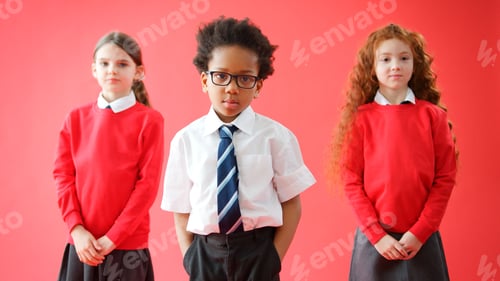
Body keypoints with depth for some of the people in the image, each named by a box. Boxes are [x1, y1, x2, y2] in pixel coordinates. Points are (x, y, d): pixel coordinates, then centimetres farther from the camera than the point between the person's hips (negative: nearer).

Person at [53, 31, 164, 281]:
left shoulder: (149, 120, -5)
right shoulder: (76, 119, 5)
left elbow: (148, 184, -9)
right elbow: (63, 176, 3)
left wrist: (113, 237, -12)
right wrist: (77, 229, -8)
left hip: (127, 245, -3)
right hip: (82, 244, 3)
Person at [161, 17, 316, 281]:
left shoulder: (275, 136, -8)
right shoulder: (185, 139, -4)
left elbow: (291, 203, -4)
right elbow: (181, 211, 1)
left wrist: (273, 259, -9)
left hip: (257, 252, -1)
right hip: (205, 256, 1)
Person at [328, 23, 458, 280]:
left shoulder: (434, 115, 0)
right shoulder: (361, 117, -2)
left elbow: (445, 178, -2)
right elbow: (351, 181, -4)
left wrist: (419, 232, -9)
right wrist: (377, 234, -10)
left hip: (422, 239, 1)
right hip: (374, 238, 0)